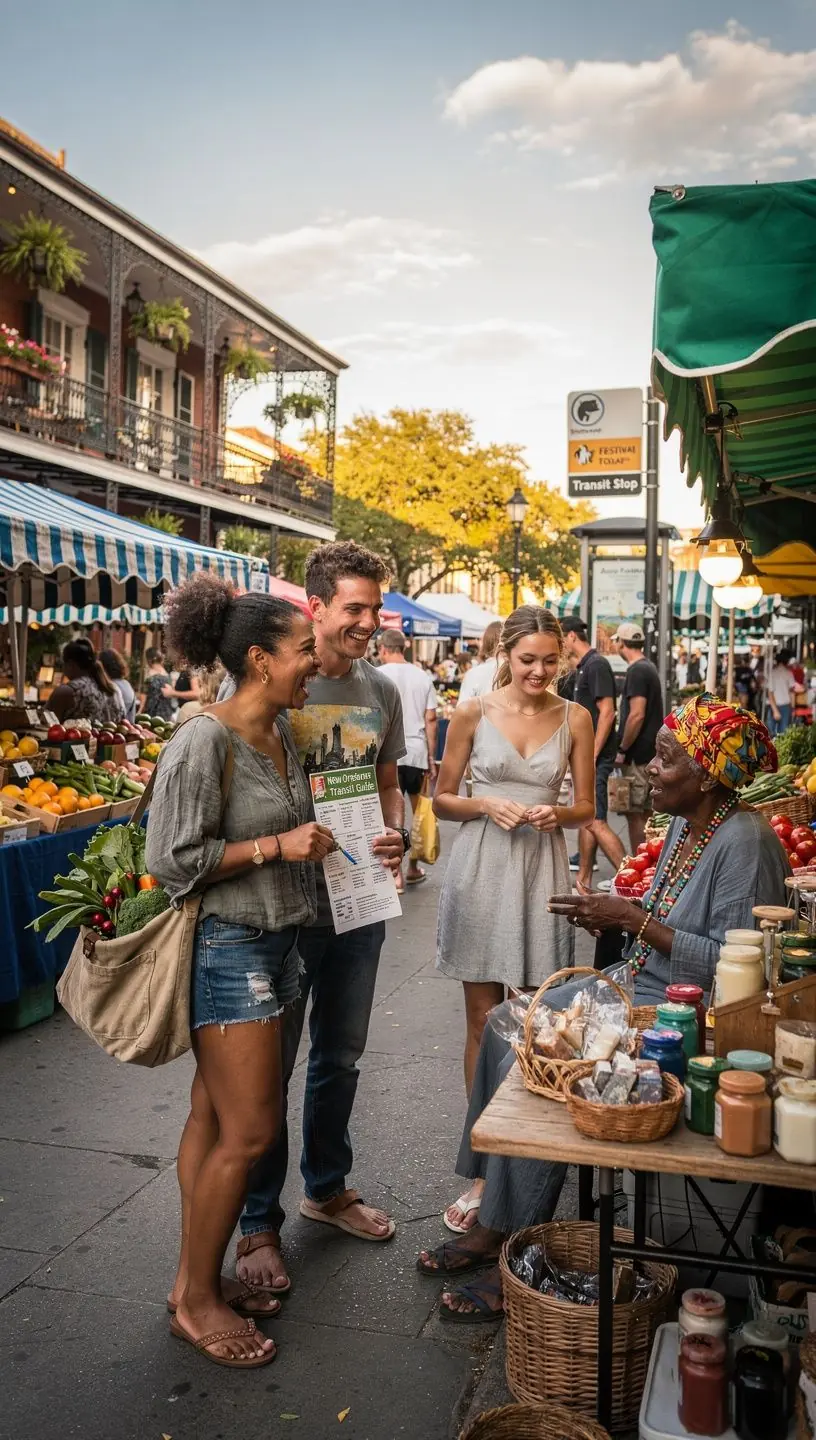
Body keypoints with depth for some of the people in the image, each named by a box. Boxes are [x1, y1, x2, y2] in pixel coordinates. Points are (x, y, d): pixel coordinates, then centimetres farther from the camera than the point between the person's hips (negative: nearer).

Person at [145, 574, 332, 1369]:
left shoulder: (282, 729, 6)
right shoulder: (204, 743, -20)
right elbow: (172, 860, -19)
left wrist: (312, 837, 8)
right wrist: (277, 845, -20)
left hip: (272, 941, 8)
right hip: (226, 949, -8)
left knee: (213, 1117, 17)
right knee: (249, 1130, -1)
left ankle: (195, 1279, 31)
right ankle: (196, 1300, 19)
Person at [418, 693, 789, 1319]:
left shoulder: (744, 839, -21)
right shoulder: (686, 823, 8)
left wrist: (634, 920, -23)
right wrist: (609, 915, -2)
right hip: (638, 984, 10)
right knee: (509, 1027, 1)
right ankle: (493, 1218, 9)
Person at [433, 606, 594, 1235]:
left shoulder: (574, 718, 3)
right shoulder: (474, 713, -1)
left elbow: (586, 807, 10)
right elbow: (442, 799, 5)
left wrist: (558, 814, -11)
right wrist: (486, 805, -13)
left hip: (543, 872, 1)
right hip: (481, 869, -1)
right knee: (484, 1020, 5)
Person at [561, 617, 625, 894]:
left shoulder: (596, 665, -14)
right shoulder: (583, 667, 16)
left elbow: (607, 713, -20)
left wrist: (592, 756, -22)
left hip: (596, 756, -10)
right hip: (585, 756, 10)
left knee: (595, 822, -11)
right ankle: (584, 881, 21)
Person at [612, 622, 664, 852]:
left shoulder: (637, 671, -14)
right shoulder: (649, 667, 17)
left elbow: (637, 715, -22)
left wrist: (622, 749, -15)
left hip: (638, 755, -10)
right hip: (650, 753, 10)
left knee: (635, 814, -6)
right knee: (645, 812, 14)